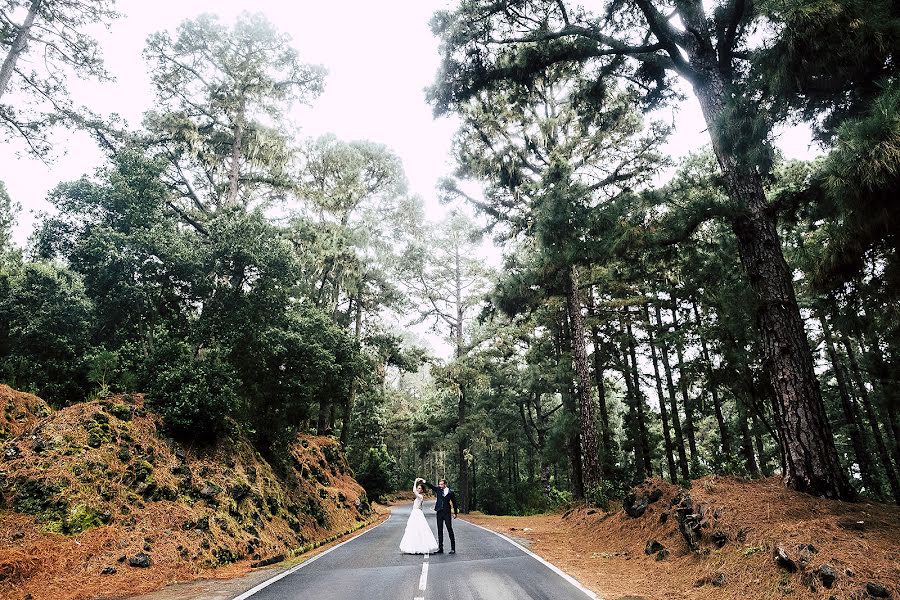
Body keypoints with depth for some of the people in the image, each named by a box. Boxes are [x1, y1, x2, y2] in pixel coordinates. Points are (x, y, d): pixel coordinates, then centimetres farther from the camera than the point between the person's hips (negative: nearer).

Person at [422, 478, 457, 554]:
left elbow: (454, 502, 3)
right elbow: (431, 486, -4)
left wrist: (456, 513, 5)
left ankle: (453, 548, 8)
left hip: (447, 513, -3)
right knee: (440, 530, 7)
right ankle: (440, 548, 14)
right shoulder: (438, 489, 4)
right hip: (439, 512, 3)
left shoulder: (450, 492, -3)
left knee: (450, 530, 0)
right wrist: (424, 482, -19)